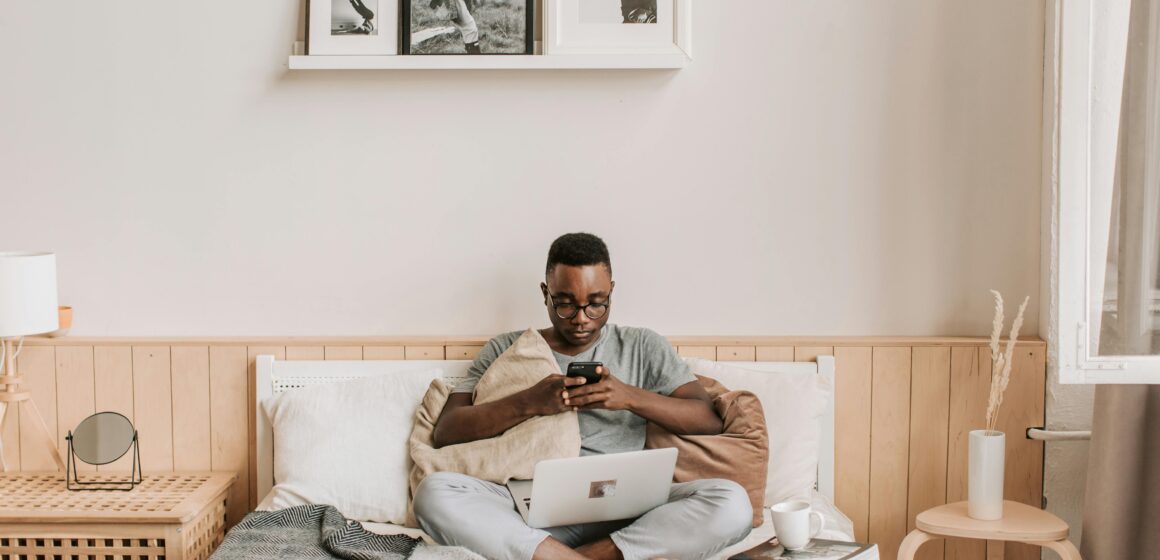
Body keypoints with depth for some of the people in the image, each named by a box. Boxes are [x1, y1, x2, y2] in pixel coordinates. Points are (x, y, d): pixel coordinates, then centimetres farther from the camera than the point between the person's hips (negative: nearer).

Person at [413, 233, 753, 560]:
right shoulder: (506, 350, 16)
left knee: (731, 503, -29)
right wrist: (528, 402, -12)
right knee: (434, 492, -30)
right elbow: (445, 432, 5)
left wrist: (631, 397, -11)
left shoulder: (643, 347, 17)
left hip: (621, 515, 1)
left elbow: (711, 421, 7)